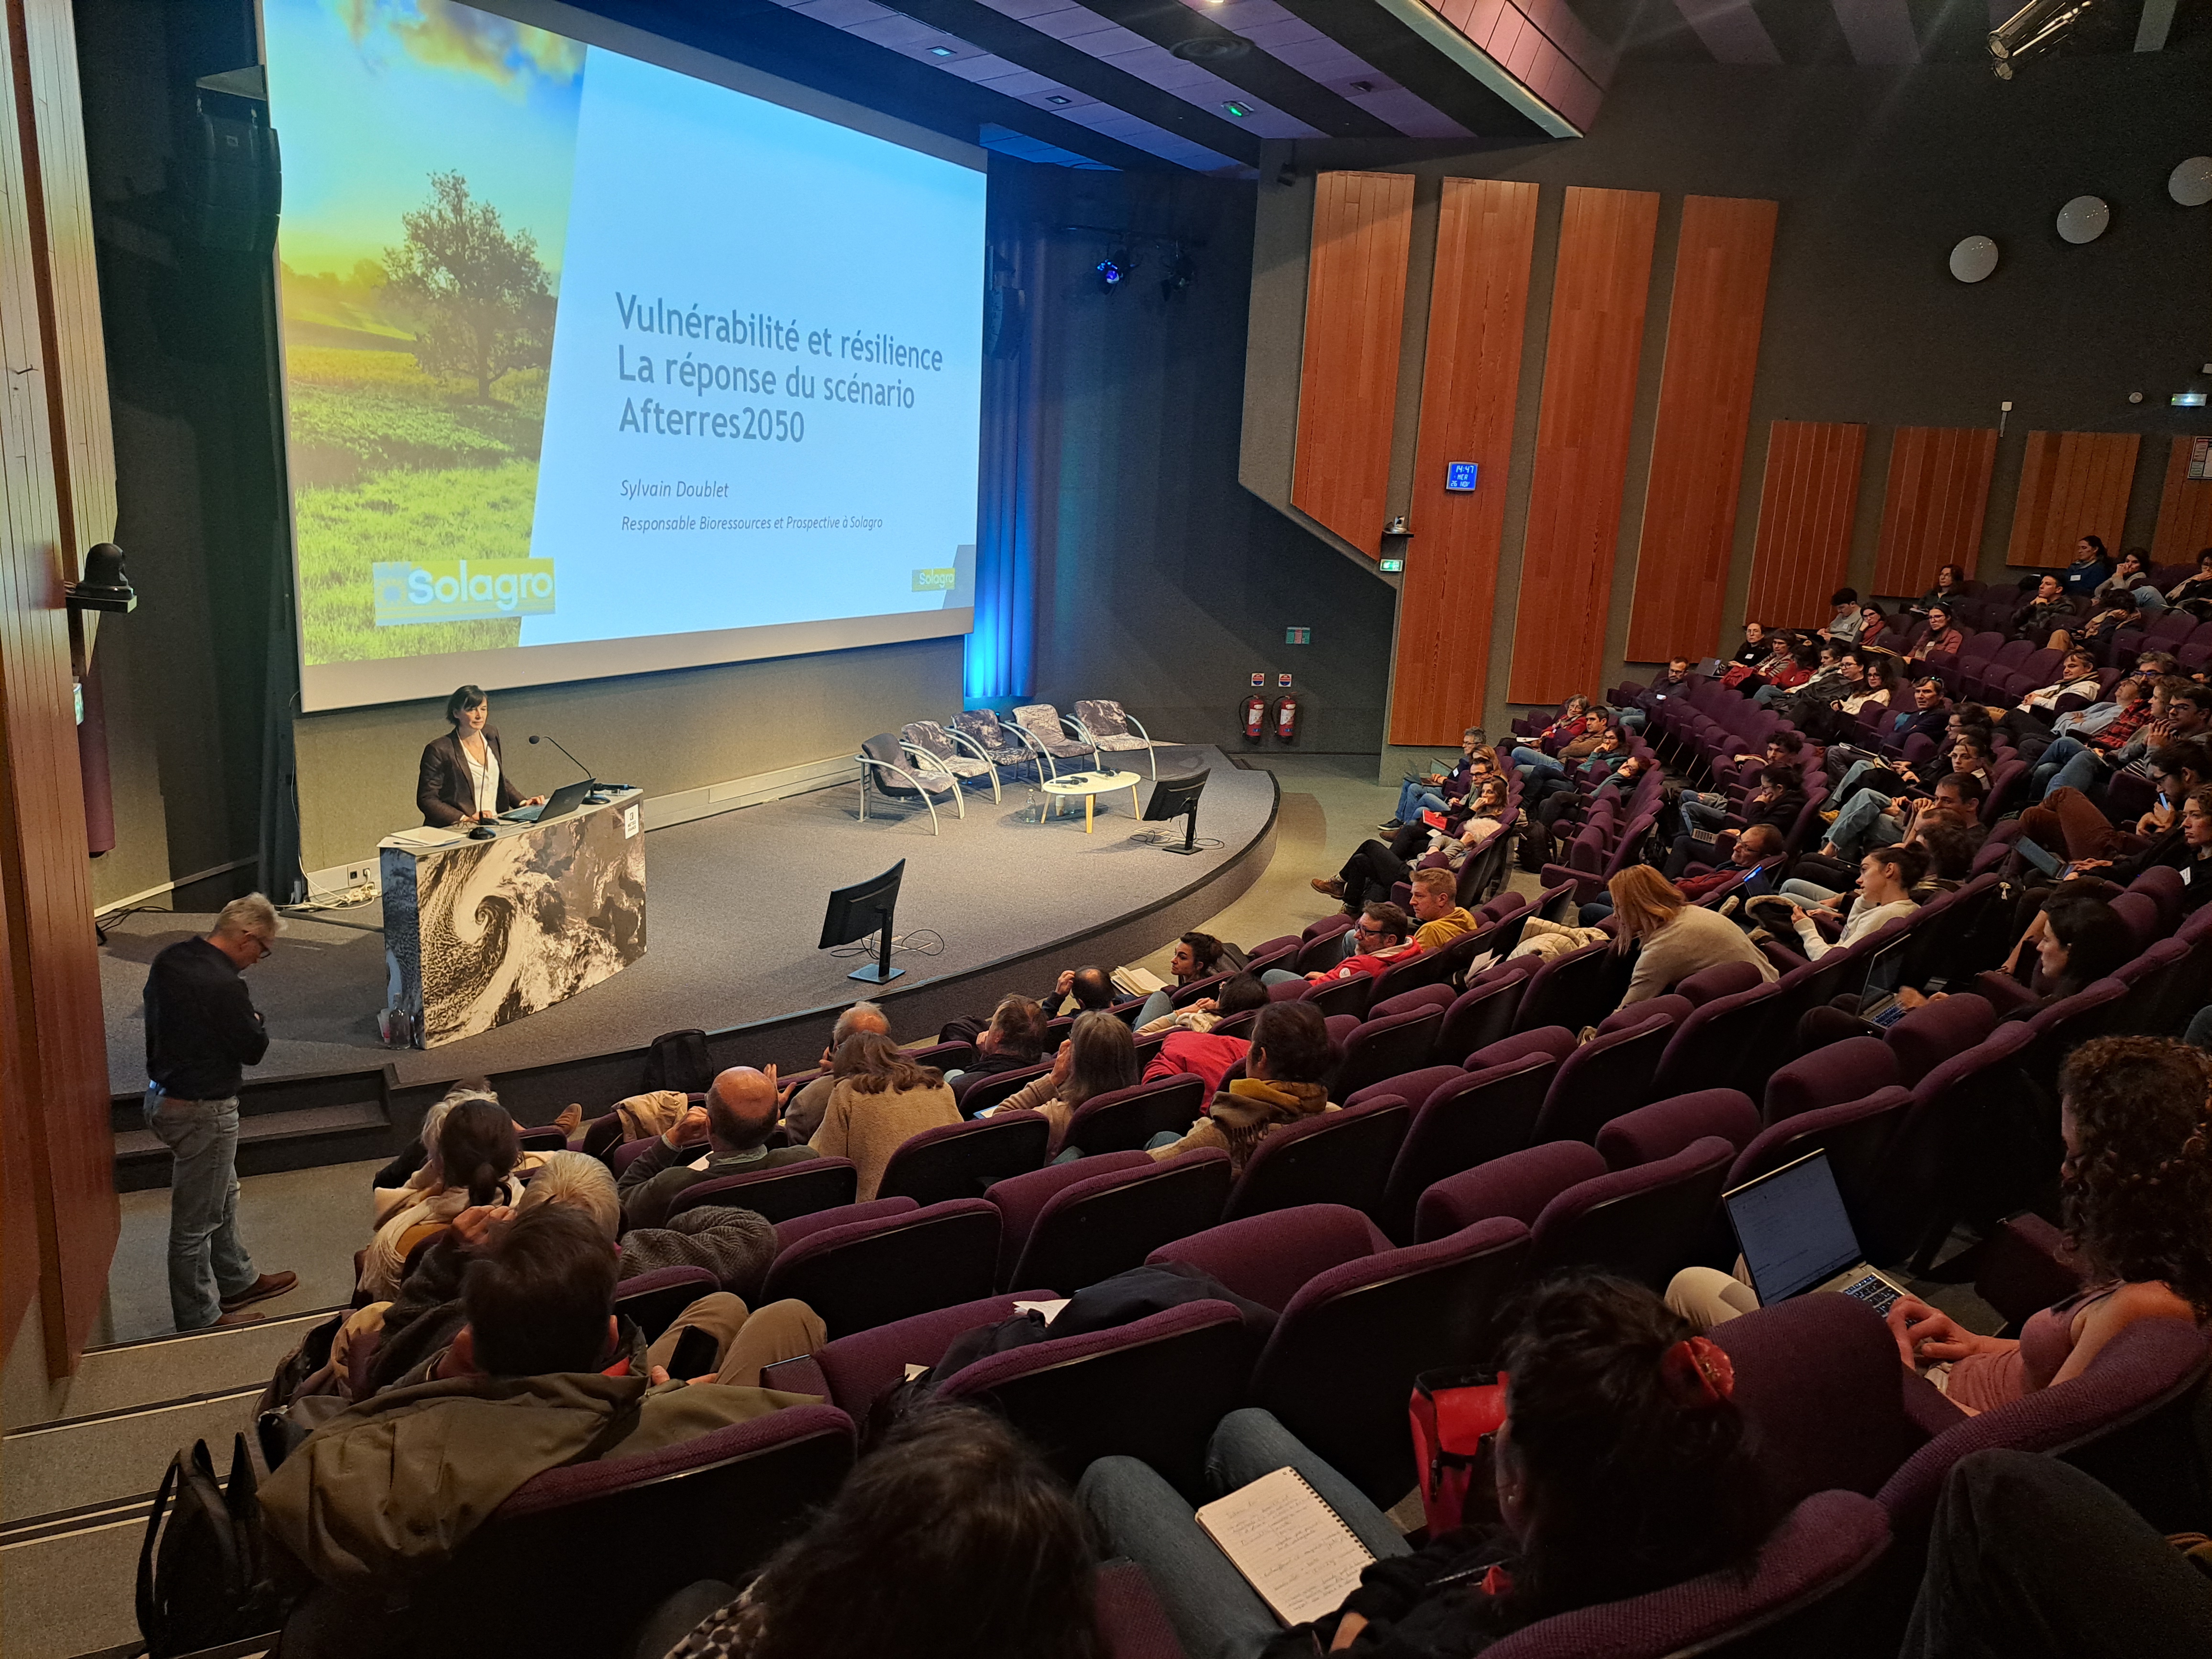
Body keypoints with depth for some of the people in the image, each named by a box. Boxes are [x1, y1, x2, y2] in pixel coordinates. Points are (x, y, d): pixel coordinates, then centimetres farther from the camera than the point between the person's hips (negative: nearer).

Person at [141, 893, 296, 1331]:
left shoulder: (170, 959, -1)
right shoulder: (224, 986, -28)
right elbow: (254, 1049, -18)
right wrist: (256, 1019, 2)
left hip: (163, 1094, 9)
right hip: (201, 1110, -9)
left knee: (224, 1194, 25)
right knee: (196, 1219, 6)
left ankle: (237, 1282, 41)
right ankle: (199, 1319, 20)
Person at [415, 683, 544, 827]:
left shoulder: (491, 735, 10)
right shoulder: (439, 750, -8)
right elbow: (426, 799, -7)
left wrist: (523, 803, 9)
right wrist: (466, 819, -18)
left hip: (495, 825, 7)